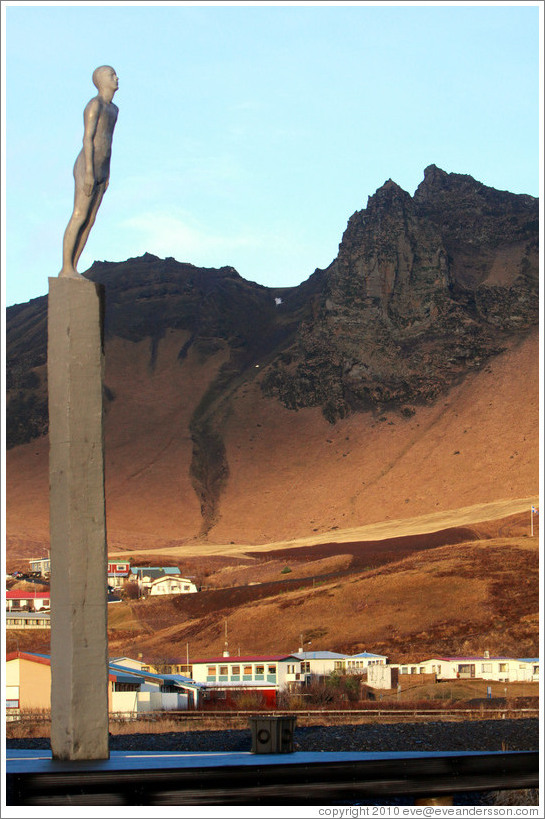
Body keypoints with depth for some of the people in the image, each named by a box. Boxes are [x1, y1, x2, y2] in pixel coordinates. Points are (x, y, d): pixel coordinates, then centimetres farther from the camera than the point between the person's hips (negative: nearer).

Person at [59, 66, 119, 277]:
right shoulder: (95, 104, -11)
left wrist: (107, 174, 20)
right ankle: (66, 269, -10)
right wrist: (90, 172, -21)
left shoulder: (113, 109, 18)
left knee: (90, 220, 5)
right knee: (79, 218, -11)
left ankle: (72, 268, 7)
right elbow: (88, 137, -16)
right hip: (86, 168, -9)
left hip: (100, 171, 9)